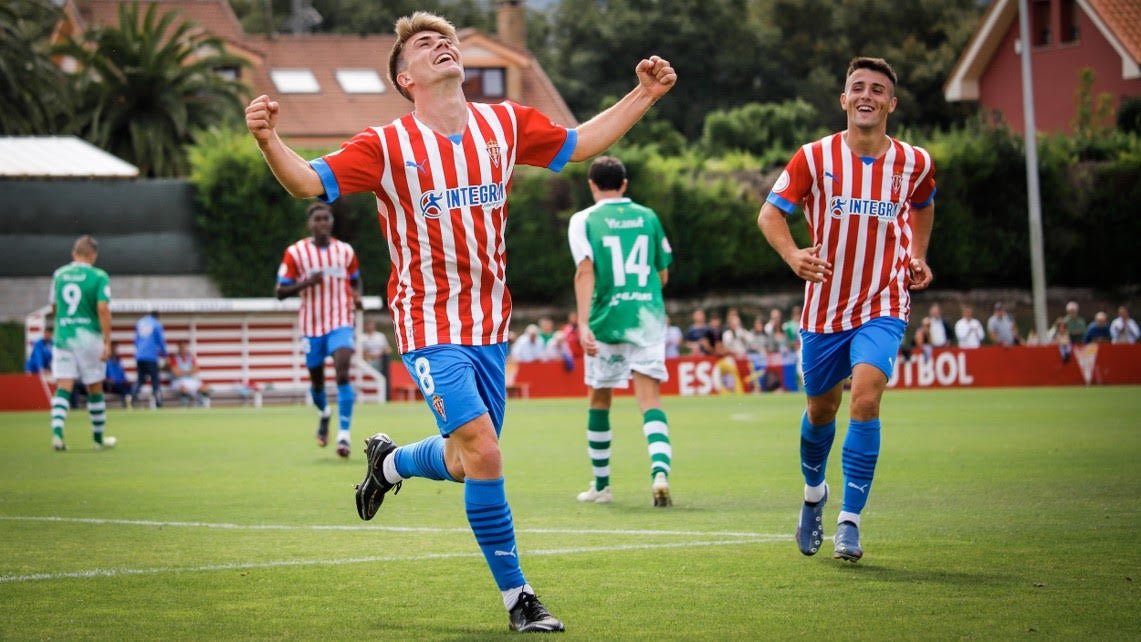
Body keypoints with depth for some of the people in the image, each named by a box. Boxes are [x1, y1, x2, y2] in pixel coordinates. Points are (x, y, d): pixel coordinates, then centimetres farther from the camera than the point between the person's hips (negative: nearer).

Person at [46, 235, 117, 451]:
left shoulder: (59, 275, 7)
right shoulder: (99, 277, -6)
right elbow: (103, 308, -15)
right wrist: (107, 342, -12)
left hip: (62, 338, 3)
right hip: (89, 337, -3)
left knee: (63, 387, -2)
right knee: (95, 389, 10)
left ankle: (57, 431, -22)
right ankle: (99, 438, 20)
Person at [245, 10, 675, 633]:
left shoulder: (504, 124, 4)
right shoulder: (388, 145, -9)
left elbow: (579, 143, 18)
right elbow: (308, 182, -14)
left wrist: (643, 96, 11)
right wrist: (268, 140, -33)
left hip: (489, 324, 5)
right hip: (429, 325, -5)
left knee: (469, 460, 12)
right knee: (483, 454, -17)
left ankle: (389, 462, 45)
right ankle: (516, 596, -4)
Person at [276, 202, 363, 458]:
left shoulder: (345, 251, 4)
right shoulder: (296, 252, -3)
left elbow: (355, 281, 20)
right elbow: (280, 291, -4)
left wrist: (356, 296, -3)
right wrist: (305, 283, -21)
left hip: (340, 323, 0)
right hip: (312, 325, 1)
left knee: (342, 374, -19)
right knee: (317, 380, 12)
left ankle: (344, 434, -18)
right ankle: (323, 413, 47)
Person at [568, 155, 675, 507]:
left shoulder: (584, 220, 1)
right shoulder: (647, 216, 10)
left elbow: (585, 270, -13)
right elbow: (663, 274, 15)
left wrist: (584, 323, -19)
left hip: (607, 320, -1)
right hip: (649, 317, 1)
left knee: (599, 400, 15)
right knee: (650, 400, -5)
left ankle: (601, 485, 24)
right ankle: (660, 471, -30)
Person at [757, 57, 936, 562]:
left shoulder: (914, 163, -2)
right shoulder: (815, 157, -8)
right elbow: (770, 213, -7)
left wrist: (917, 257, 9)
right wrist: (793, 255, -26)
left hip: (882, 307, -1)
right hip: (824, 306, 1)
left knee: (866, 397, -22)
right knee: (821, 410, 13)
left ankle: (849, 520, -15)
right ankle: (814, 492, 45)